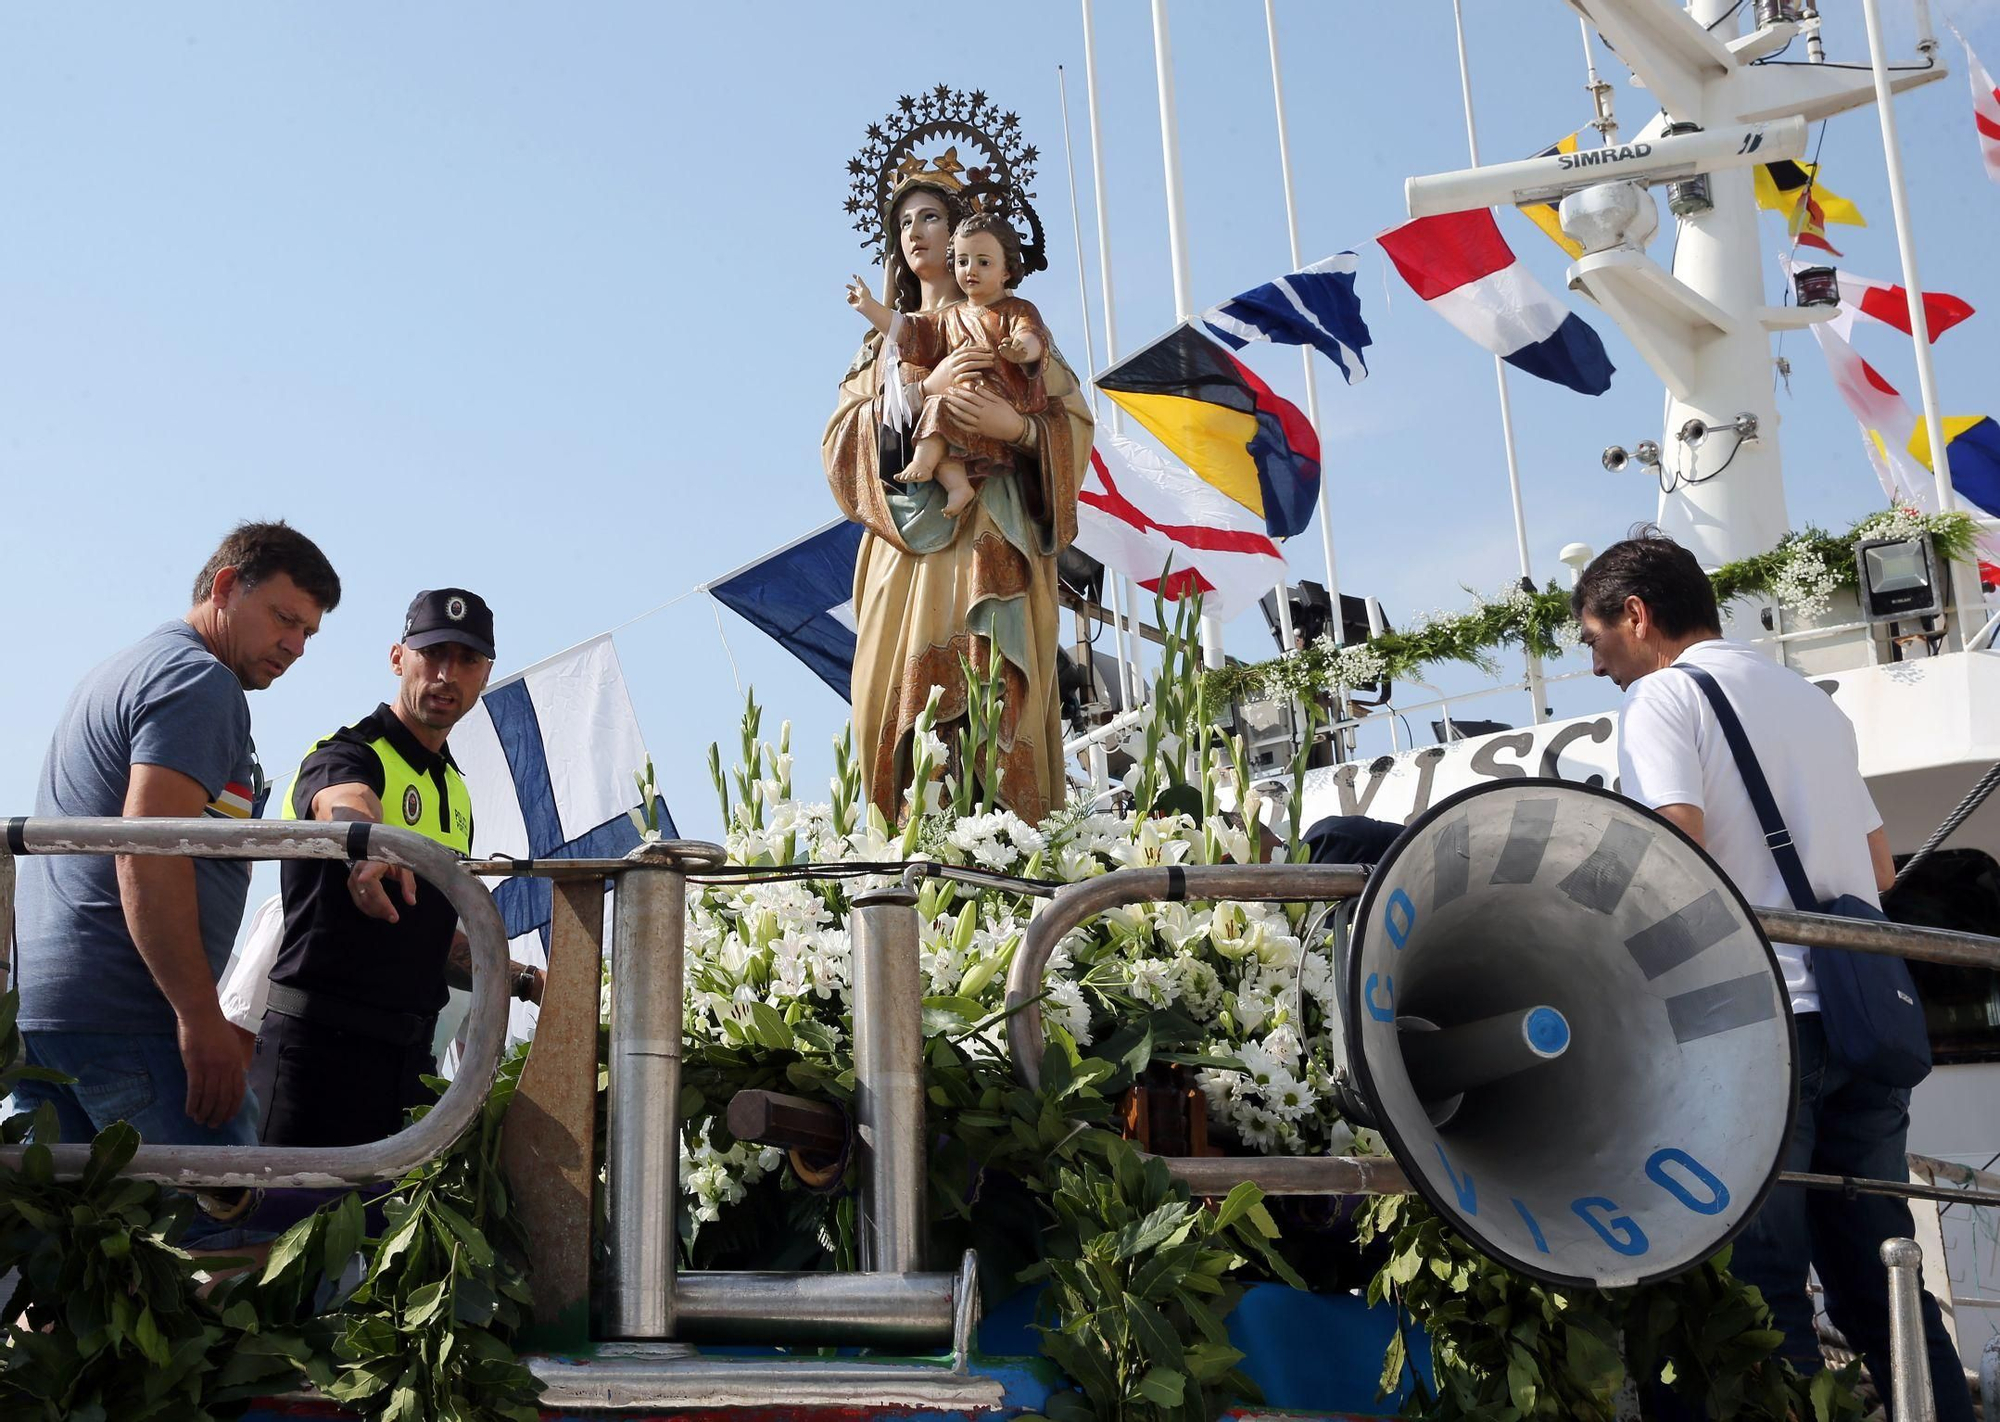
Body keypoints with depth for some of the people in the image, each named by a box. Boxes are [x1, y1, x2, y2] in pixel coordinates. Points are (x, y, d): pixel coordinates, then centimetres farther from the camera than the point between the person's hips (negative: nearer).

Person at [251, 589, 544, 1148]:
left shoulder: (456, 792, 19)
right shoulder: (347, 755, -6)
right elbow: (344, 803, -34)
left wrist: (527, 981, 13)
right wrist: (370, 851, -56)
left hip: (410, 1052, 7)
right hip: (322, 1040, -7)